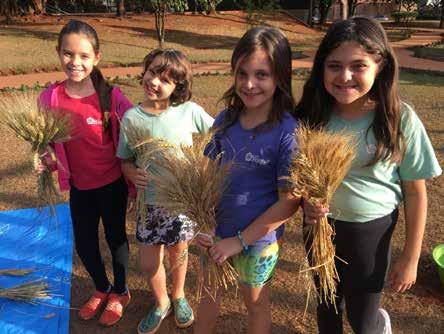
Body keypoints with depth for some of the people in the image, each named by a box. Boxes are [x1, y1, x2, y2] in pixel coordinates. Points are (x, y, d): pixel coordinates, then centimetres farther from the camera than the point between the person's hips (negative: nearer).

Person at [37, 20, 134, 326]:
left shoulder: (111, 96, -18)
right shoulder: (50, 98, -10)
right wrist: (47, 161, -18)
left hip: (113, 183, -3)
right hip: (79, 186, 3)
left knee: (116, 237, 16)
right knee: (84, 244, 18)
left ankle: (120, 292, 42)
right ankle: (102, 289, 48)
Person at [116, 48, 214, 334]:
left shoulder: (189, 111, -14)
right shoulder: (131, 117, -10)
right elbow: (125, 160, 0)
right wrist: (133, 173, -21)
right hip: (150, 201, 1)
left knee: (178, 252, 19)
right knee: (148, 263, 11)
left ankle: (178, 297, 50)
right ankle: (161, 303, 43)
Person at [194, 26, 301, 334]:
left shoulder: (288, 132, -23)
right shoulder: (225, 120, -8)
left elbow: (289, 201, -19)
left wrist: (240, 240, -16)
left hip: (258, 239, -4)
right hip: (217, 230, 5)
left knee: (256, 304, 22)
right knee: (209, 292, 27)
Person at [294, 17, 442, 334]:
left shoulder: (401, 120, -19)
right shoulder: (313, 113, -14)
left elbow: (415, 193, -10)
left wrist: (411, 258, -5)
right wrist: (306, 201, -21)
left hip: (370, 231, -2)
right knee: (328, 304, 24)